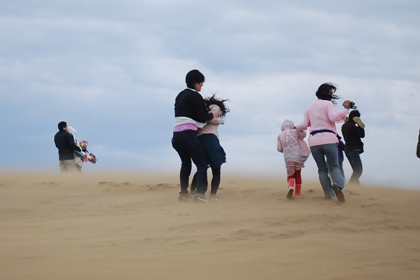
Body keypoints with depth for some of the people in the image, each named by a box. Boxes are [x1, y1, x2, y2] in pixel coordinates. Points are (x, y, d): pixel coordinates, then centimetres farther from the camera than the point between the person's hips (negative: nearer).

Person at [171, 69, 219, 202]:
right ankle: (200, 193, -18)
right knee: (202, 164, -3)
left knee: (186, 163, 23)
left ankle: (183, 194, 18)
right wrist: (212, 115, 11)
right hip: (188, 135, -8)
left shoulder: (180, 95, 18)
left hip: (176, 135, 8)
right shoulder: (195, 96, -6)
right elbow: (202, 117, -9)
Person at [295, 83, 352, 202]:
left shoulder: (309, 107, 18)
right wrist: (345, 109, -10)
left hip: (314, 141, 4)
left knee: (322, 168, 11)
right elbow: (334, 117, -16)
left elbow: (304, 125, 15)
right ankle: (338, 185, -28)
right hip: (328, 139, -4)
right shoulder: (327, 104, 0)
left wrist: (295, 128, 34)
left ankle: (328, 193, 4)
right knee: (334, 166, 0)